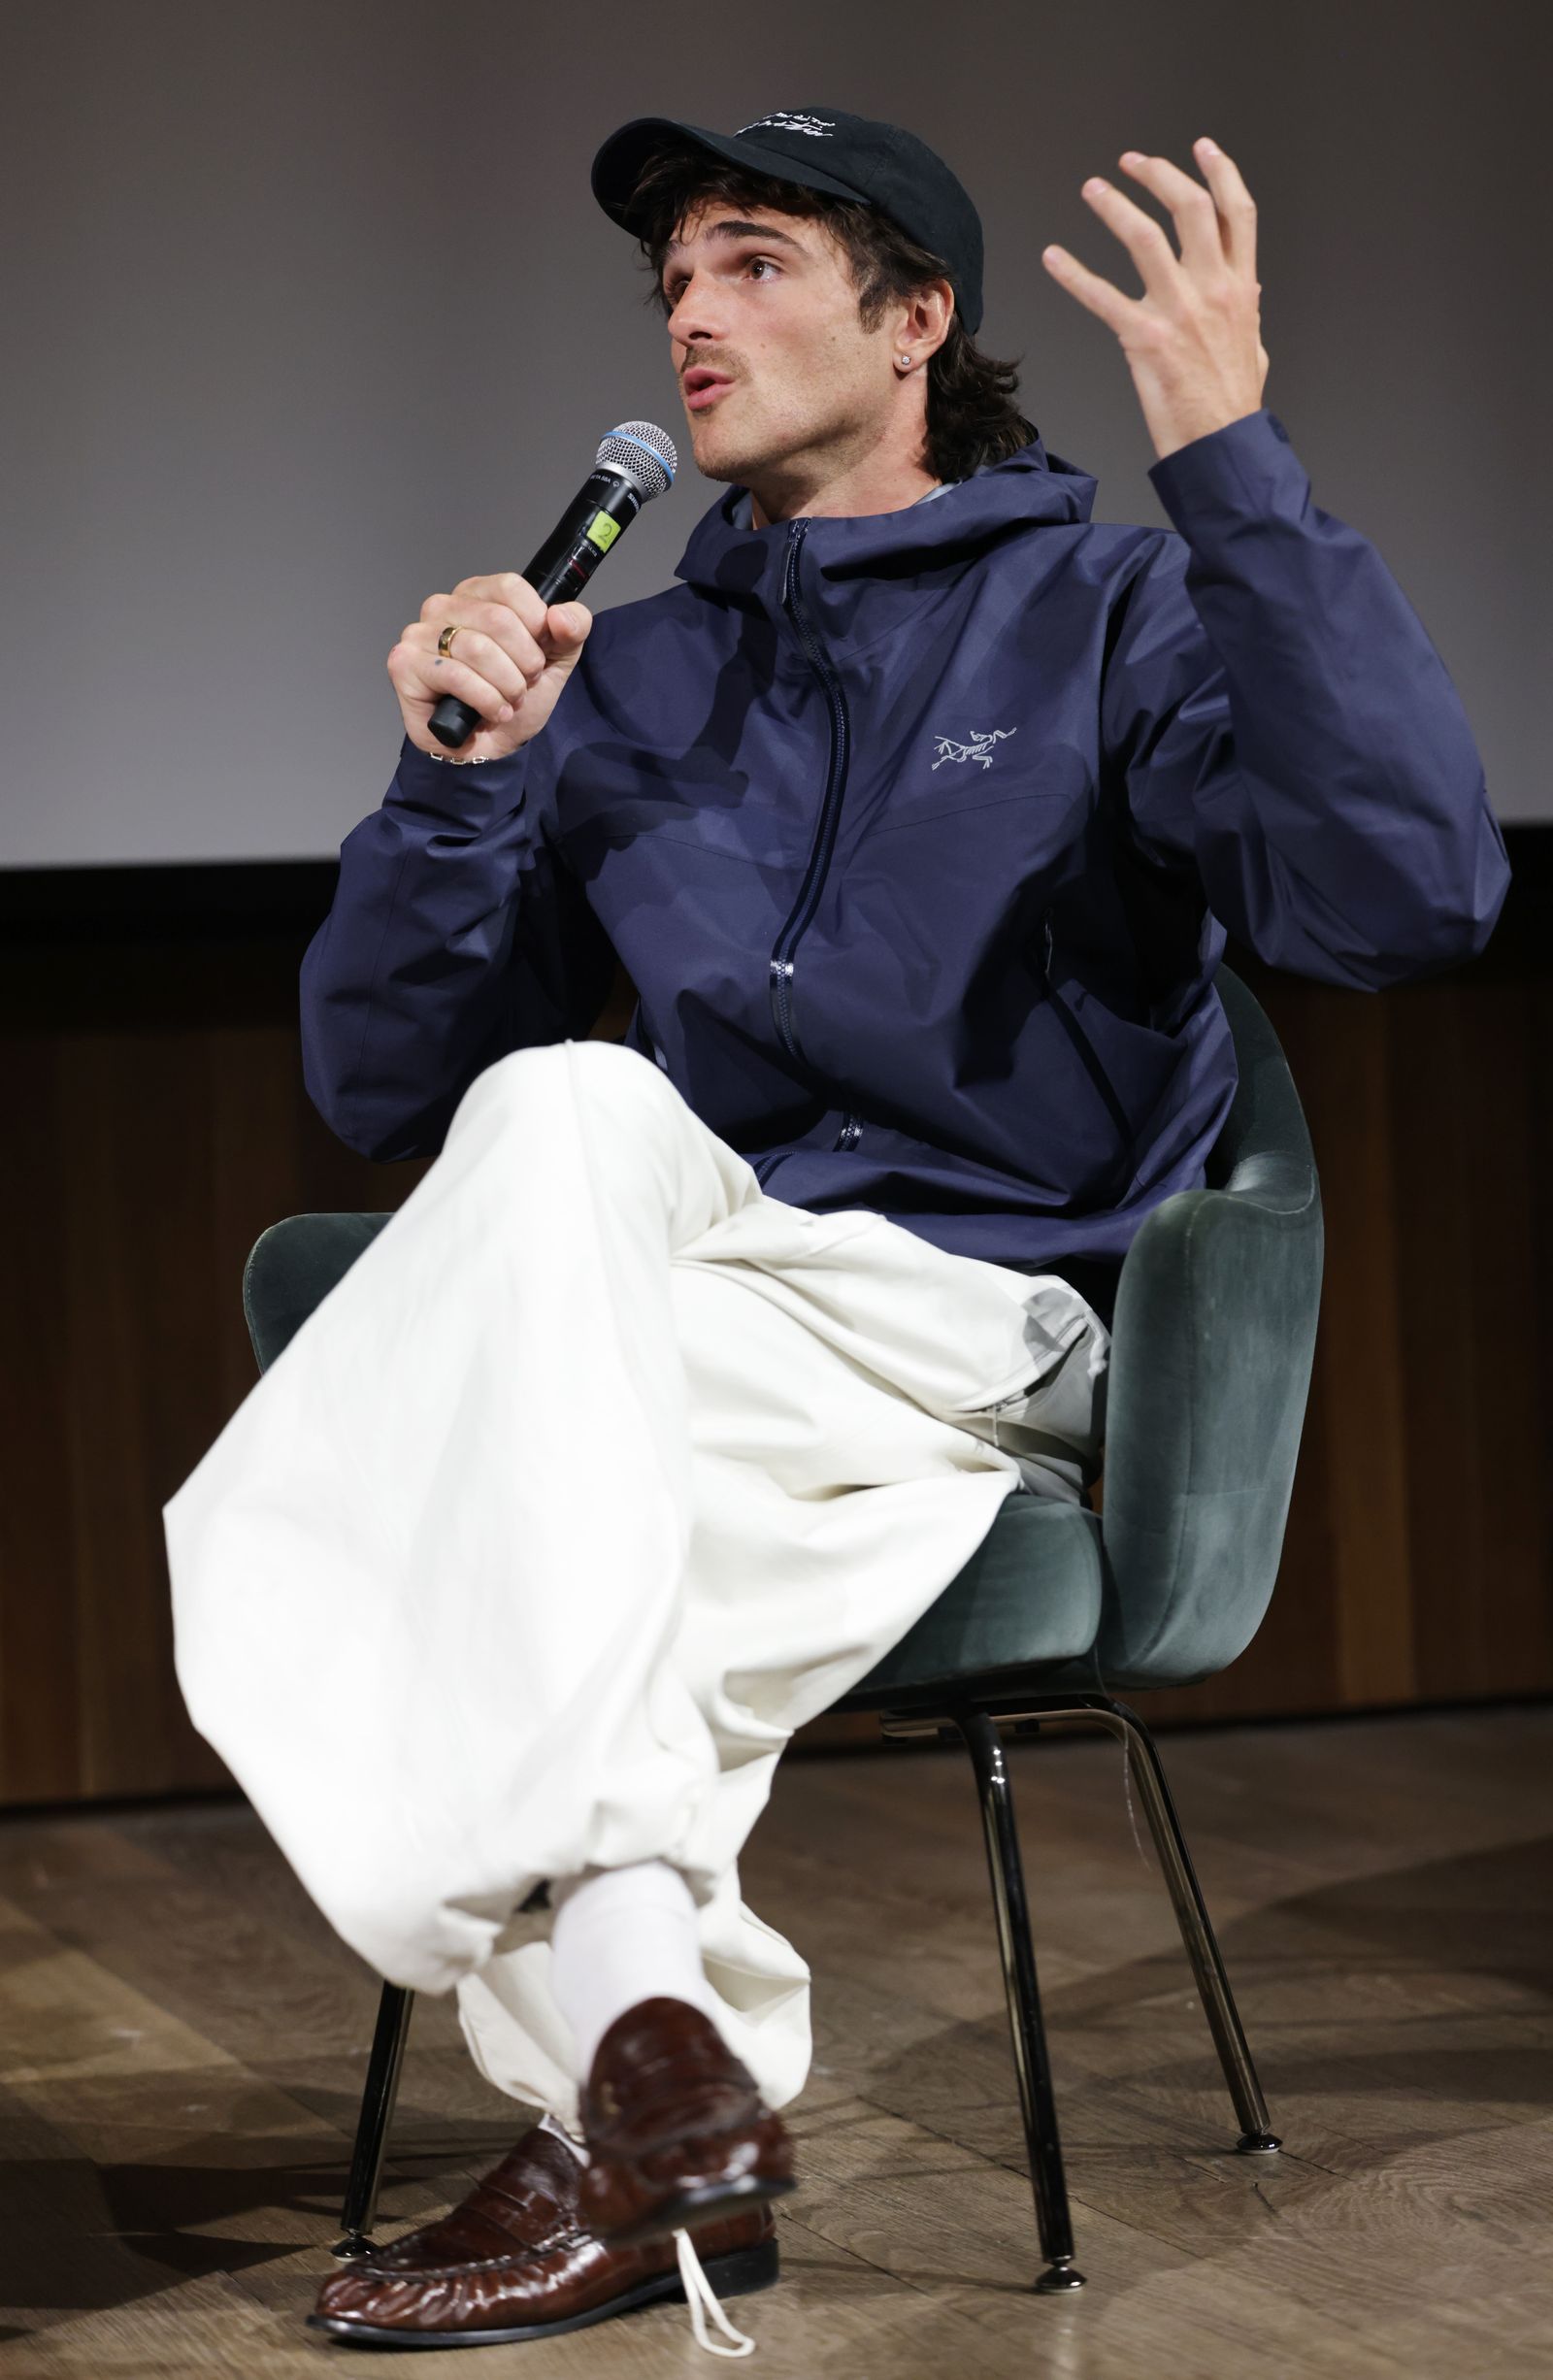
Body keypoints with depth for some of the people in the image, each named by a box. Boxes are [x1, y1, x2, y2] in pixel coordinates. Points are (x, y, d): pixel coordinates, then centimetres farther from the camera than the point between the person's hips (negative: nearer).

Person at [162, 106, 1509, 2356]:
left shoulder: (1112, 621, 5)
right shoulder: (629, 677, 19)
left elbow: (1411, 891, -16)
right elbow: (385, 1091, 15)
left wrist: (1236, 468, -20)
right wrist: (459, 787, -3)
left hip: (991, 1324, -4)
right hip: (689, 1355, 4)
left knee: (569, 1115, -33)